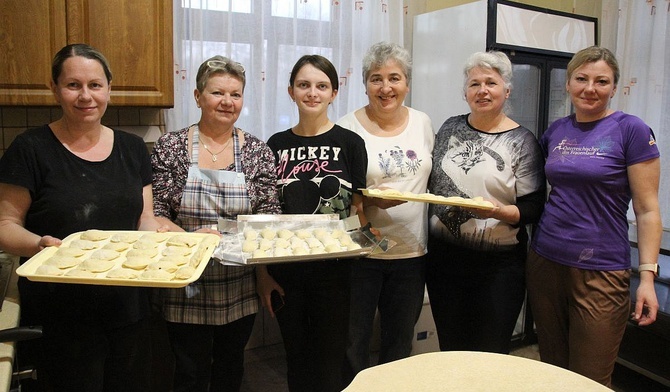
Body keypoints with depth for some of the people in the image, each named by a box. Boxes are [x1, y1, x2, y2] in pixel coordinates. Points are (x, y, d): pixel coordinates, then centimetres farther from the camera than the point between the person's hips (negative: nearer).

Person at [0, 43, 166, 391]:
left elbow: (145, 219, 8)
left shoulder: (132, 149, 6)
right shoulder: (31, 149, -6)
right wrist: (38, 243, -25)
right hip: (61, 319, -4)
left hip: (128, 310, 4)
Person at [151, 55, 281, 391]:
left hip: (240, 286, 2)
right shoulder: (170, 147, -4)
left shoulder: (258, 152, -1)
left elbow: (269, 216, 0)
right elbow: (154, 215, -5)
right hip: (187, 287, -1)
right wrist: (188, 238, -22)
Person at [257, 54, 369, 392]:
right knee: (296, 359, 16)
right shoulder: (276, 145, 4)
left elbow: (359, 208, 0)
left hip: (333, 269, -2)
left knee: (330, 362, 9)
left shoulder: (350, 143, -3)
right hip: (286, 271, 3)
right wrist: (263, 272, 3)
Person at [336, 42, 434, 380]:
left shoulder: (422, 123, 6)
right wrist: (370, 200, -24)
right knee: (353, 344, 9)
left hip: (411, 251, 4)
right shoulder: (348, 128, -8)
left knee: (399, 345, 19)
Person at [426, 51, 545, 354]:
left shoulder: (522, 142, -4)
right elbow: (431, 183, 15)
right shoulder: (451, 128, 7)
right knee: (450, 351, 15)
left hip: (498, 265, -3)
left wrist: (498, 211, -24)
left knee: (491, 357, 9)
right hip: (444, 258, 3)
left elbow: (533, 210, -7)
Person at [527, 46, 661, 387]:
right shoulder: (556, 131, 7)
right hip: (544, 262, 4)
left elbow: (647, 209, -7)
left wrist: (647, 276, -11)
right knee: (552, 367, 16)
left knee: (590, 381, 7)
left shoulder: (631, 130, -6)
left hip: (600, 272, -4)